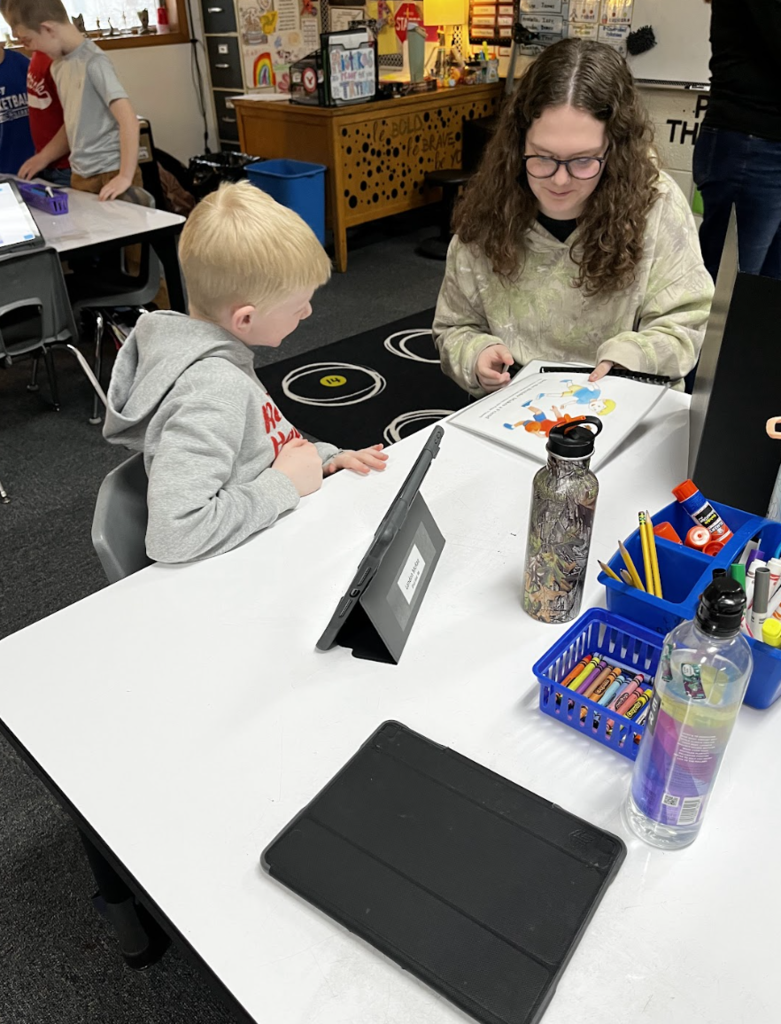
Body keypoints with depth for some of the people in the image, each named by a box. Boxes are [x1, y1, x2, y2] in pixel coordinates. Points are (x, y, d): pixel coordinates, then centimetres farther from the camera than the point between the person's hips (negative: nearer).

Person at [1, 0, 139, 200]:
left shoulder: (93, 62, -12)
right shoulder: (58, 66, 11)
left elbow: (128, 120, -18)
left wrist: (125, 176, -23)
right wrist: (44, 158, 15)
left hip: (110, 174, -7)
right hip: (80, 176, 7)